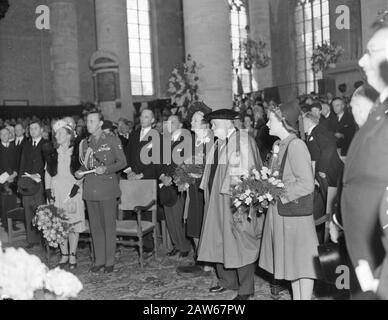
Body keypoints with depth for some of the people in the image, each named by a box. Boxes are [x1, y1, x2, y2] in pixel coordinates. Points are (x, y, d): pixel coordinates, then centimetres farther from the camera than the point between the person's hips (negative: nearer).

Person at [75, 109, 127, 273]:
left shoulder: (112, 140, 1)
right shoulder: (85, 143, 15)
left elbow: (122, 162, -1)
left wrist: (106, 169, -15)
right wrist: (79, 172, 2)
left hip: (107, 188, -4)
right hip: (90, 189, 5)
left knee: (109, 225, -2)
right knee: (95, 226, 7)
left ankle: (109, 261, 7)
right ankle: (99, 260, 16)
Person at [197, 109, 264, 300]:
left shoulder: (243, 140, -11)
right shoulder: (219, 144, 14)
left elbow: (248, 171, -16)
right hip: (217, 202, 8)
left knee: (239, 245, 0)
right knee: (219, 242, 14)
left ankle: (245, 290, 13)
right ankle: (226, 280, 30)